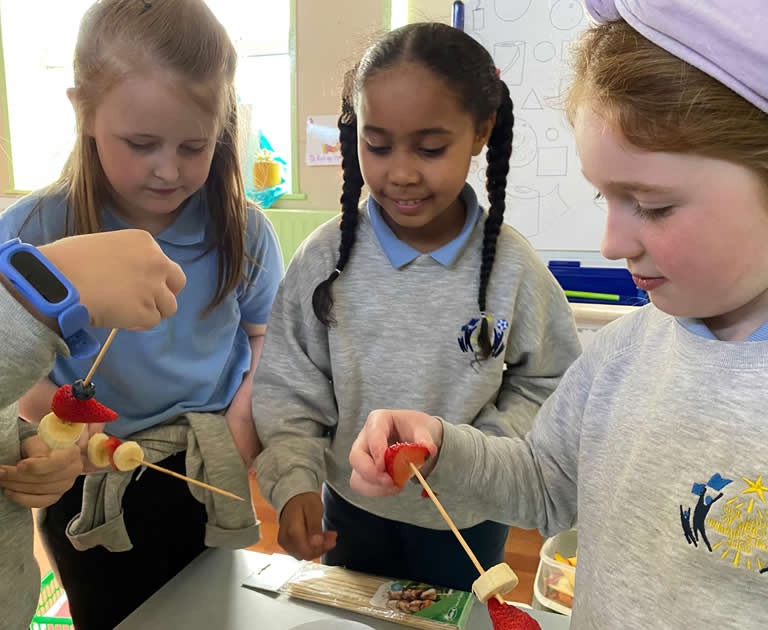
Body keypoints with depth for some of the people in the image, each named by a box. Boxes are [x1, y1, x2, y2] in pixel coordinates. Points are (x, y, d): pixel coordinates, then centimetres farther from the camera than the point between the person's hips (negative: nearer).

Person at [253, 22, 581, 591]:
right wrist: (295, 481, -21)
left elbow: (546, 385, -5)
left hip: (467, 521, 0)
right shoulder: (327, 257, -15)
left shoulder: (511, 265, -16)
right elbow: (288, 388, -8)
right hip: (350, 513, 1)